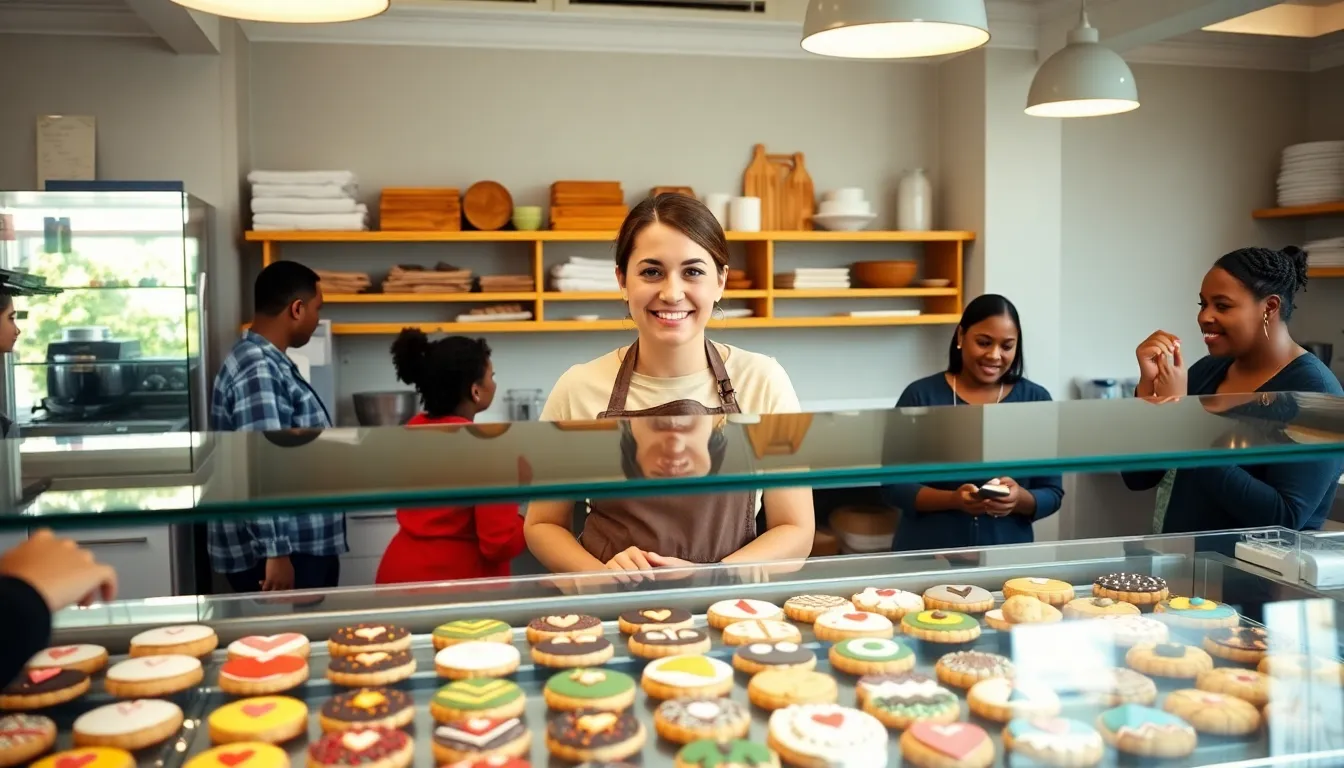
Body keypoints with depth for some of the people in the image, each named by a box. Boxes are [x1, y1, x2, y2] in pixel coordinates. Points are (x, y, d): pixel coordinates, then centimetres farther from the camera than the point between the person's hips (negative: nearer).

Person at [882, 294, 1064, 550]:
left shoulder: (1036, 400, 0)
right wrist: (952, 499, -20)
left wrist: (1020, 499, -17)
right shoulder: (920, 396, -4)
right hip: (927, 554, -1)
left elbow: (1052, 493, 3)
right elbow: (893, 486, -5)